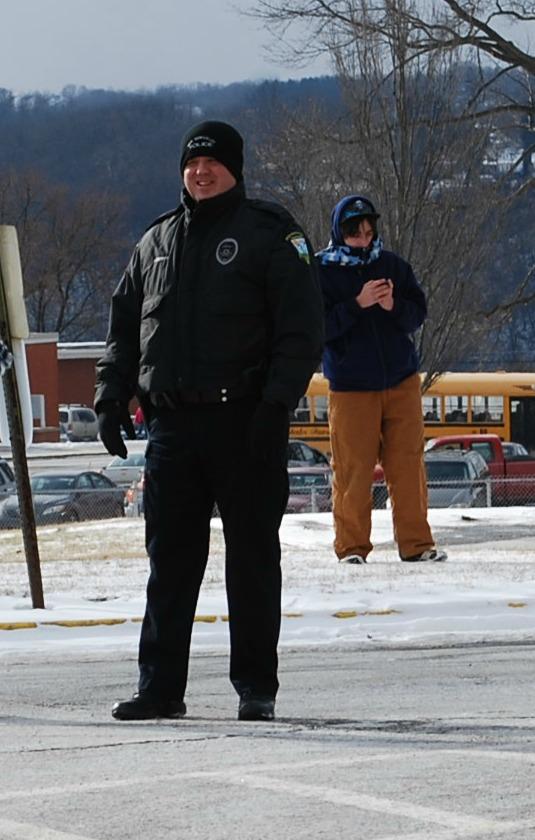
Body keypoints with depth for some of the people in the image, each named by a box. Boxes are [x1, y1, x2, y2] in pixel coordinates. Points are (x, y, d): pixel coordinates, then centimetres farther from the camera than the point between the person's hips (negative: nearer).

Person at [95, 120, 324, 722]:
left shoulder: (270, 237, 0)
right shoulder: (156, 243, 16)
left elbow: (302, 330, -6)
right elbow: (124, 328, 20)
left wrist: (276, 402, -15)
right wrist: (112, 397, 8)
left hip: (245, 424, -4)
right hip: (172, 423, 4)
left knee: (252, 556, 1)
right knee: (169, 559, 4)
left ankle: (256, 687, 7)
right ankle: (160, 686, 8)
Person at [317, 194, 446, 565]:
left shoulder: (394, 266, 5)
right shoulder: (321, 271, -4)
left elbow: (418, 312, 4)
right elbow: (320, 325, -13)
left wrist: (394, 306, -17)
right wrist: (358, 304, -24)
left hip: (401, 382, 3)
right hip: (351, 388, -3)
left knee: (408, 465, 3)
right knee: (353, 469, -3)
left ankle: (416, 543, 9)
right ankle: (352, 546, 7)